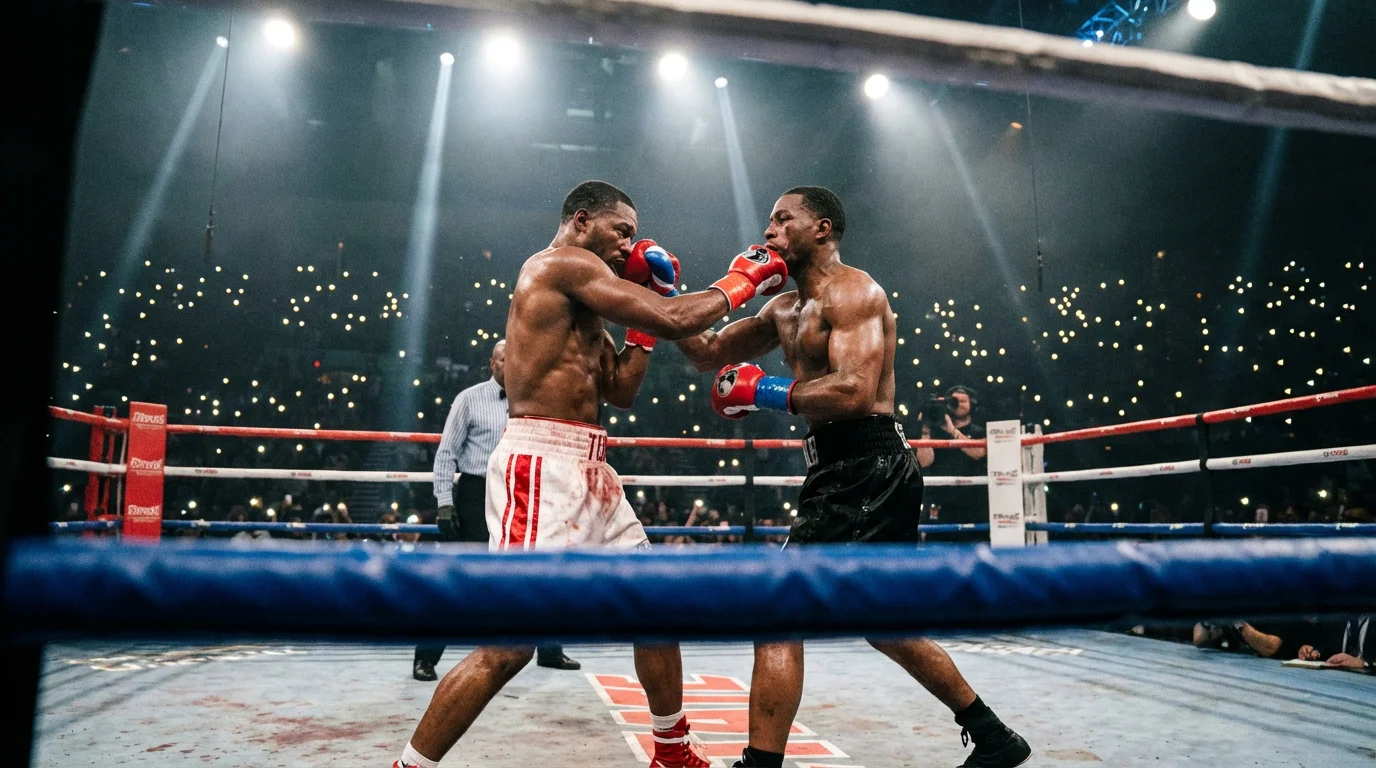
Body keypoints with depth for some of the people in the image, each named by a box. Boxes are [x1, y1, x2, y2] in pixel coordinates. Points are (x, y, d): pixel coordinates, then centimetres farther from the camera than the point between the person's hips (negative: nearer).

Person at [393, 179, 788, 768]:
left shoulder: (578, 301, 22)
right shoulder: (565, 263, -8)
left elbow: (620, 392, 20)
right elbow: (675, 321, -15)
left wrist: (643, 320, 14)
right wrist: (739, 284, 1)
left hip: (587, 471, 11)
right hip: (542, 466, -11)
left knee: (660, 604, 15)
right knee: (509, 647, -10)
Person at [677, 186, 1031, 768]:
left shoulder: (851, 292, -9)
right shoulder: (785, 310, 18)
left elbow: (854, 391, -23)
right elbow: (709, 354, 19)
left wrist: (762, 391, -16)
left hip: (867, 469, -10)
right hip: (847, 470, 10)